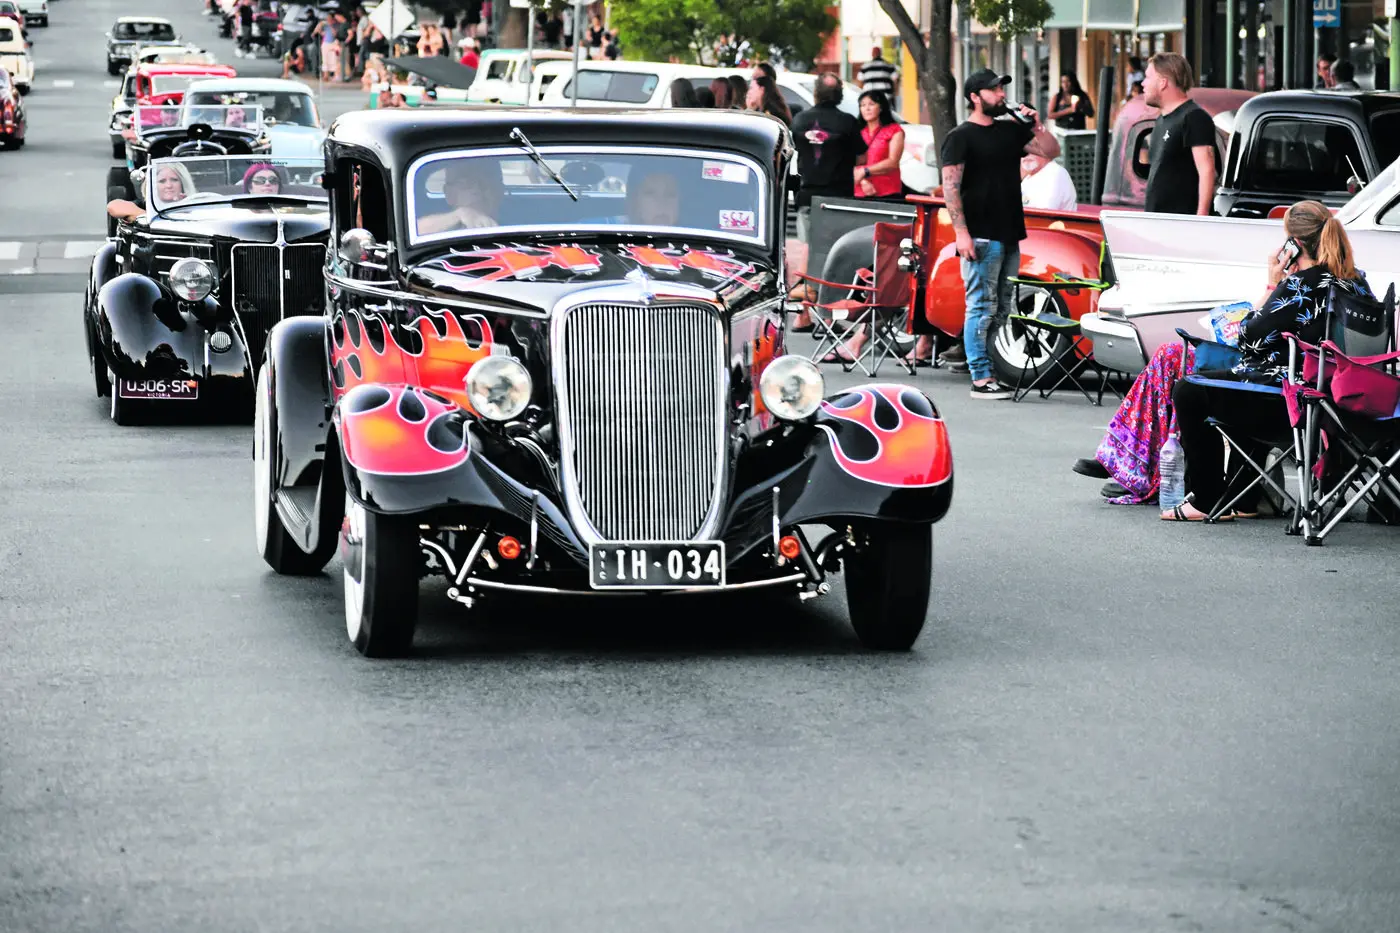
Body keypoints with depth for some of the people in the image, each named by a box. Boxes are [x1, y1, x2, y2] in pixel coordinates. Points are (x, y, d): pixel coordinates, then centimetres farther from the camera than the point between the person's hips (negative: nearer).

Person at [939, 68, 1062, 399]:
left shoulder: (1011, 130, 15)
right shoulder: (961, 137, -4)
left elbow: (1051, 151, 19)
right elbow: (950, 187, -11)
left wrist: (1037, 126, 0)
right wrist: (961, 232, -18)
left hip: (1010, 234, 7)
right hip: (981, 235, -7)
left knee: (1002, 309, 10)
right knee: (981, 308, -8)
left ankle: (1000, 373, 14)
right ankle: (981, 379, -8)